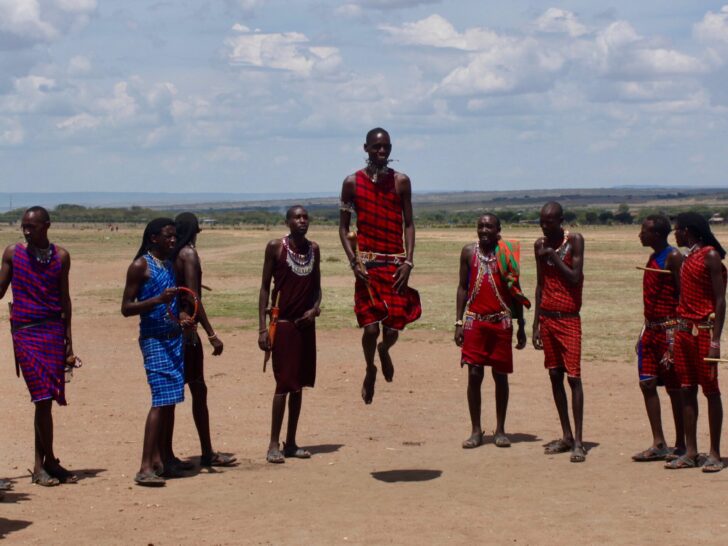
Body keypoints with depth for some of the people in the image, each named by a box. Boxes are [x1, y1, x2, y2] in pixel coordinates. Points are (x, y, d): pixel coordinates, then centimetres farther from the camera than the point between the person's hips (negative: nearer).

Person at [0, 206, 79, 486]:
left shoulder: (61, 256, 7)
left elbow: (64, 297, 11)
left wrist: (68, 338, 10)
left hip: (53, 330, 2)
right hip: (25, 331, -2)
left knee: (46, 399, 4)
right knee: (43, 397, -9)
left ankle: (40, 465, 12)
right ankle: (50, 462, 0)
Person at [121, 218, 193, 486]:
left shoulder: (170, 265, 15)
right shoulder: (140, 266, -7)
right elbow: (126, 308, -10)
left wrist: (182, 317, 5)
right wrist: (159, 299, -23)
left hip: (174, 337, 8)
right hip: (154, 340, -8)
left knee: (170, 400, 9)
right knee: (161, 399, -14)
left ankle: (164, 459, 18)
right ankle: (146, 467, -15)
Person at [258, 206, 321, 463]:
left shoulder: (313, 249, 8)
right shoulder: (276, 247, -6)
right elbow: (265, 287, -4)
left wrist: (315, 307, -6)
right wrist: (263, 328, -9)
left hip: (306, 323, 5)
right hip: (283, 323, -5)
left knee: (298, 384, 8)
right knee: (284, 383, -8)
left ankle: (291, 442, 16)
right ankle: (274, 444, 0)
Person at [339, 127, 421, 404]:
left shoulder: (401, 181, 4)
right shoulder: (352, 182, 0)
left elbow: (408, 223, 6)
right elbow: (343, 226, 4)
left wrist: (408, 261, -5)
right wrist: (353, 261, -8)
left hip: (396, 262, 1)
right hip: (367, 262, -1)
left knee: (393, 329, -2)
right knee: (371, 327, -9)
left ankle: (384, 350, 37)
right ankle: (370, 369, 22)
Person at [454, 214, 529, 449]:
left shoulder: (507, 253, 2)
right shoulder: (469, 252, 4)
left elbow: (515, 290, 7)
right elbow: (462, 287, 8)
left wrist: (521, 327, 6)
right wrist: (458, 322, 2)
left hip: (501, 321, 0)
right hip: (475, 321, 0)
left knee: (500, 375, 5)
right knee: (474, 374, -2)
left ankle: (500, 430, 14)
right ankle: (476, 431, 6)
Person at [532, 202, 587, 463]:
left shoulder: (574, 241, -6)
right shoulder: (540, 244, 7)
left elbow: (575, 278, -14)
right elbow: (540, 284, 13)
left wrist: (553, 256, -15)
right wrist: (536, 323, 11)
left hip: (569, 319, -5)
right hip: (547, 318, 5)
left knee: (573, 376, -9)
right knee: (555, 376, 7)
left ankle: (578, 441, -9)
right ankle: (566, 435, 15)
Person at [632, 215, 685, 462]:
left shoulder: (673, 257, -12)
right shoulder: (653, 257, 14)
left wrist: (678, 332, -20)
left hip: (669, 329, -9)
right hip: (651, 329, 9)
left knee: (674, 387, 0)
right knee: (647, 383, 5)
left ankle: (680, 446, 9)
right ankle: (659, 444, 10)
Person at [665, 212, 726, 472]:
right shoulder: (687, 258, 15)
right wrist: (677, 334, 13)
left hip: (704, 331, -8)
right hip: (684, 330, 8)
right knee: (687, 390, 7)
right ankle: (690, 452, 11)